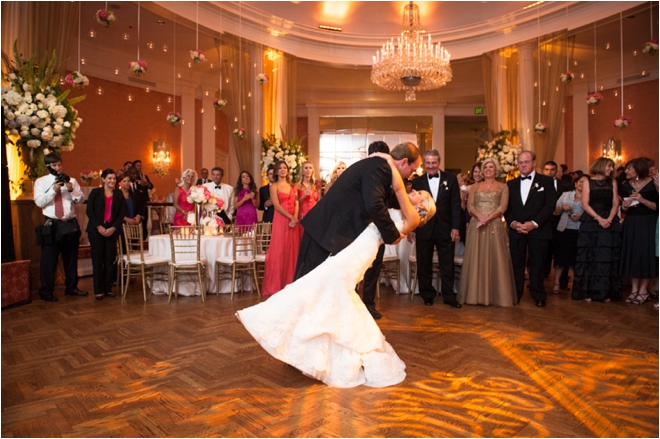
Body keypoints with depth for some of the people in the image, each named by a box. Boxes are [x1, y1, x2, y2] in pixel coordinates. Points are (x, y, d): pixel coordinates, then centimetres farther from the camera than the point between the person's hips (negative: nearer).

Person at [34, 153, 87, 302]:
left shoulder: (71, 180, 7)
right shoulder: (41, 182, 2)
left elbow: (81, 199, 2)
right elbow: (39, 202, -9)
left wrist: (72, 190, -15)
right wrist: (53, 190, -19)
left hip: (71, 224, 3)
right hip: (52, 225, -3)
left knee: (71, 258, 13)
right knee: (49, 260, 1)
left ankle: (71, 287, 25)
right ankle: (46, 292, 13)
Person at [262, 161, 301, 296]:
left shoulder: (293, 186, 15)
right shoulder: (274, 186, 1)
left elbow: (296, 204, 7)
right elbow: (277, 205, -9)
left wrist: (295, 218, -9)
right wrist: (291, 217, -15)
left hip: (293, 221, 5)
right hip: (281, 220, -5)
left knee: (292, 251, 5)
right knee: (279, 251, -4)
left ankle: (290, 283, 12)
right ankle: (276, 285, 2)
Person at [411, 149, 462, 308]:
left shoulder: (450, 179, 4)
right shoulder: (417, 182, 5)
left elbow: (456, 204, 1)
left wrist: (456, 227, -6)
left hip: (445, 228, 0)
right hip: (424, 229, 0)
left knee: (447, 264, 7)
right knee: (424, 265, 8)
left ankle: (449, 296, 19)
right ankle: (427, 295, 22)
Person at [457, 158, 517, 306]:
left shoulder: (503, 187, 10)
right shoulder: (475, 187, 14)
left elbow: (503, 207, -3)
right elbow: (470, 205, 3)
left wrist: (488, 217, -18)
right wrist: (479, 216, -17)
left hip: (495, 226, -1)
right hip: (476, 226, 1)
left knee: (496, 260, -1)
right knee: (476, 260, 1)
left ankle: (497, 295, 7)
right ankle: (476, 294, 8)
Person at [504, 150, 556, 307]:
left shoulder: (546, 181, 4)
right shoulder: (511, 184, 14)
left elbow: (550, 205, -5)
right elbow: (506, 207, 10)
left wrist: (534, 223, -14)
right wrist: (512, 223, -8)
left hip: (538, 230, -2)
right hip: (516, 230, 3)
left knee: (537, 264, 3)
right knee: (516, 263, 3)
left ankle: (538, 295, 16)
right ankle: (516, 294, 12)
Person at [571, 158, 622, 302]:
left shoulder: (612, 183, 13)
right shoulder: (588, 183, 4)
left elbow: (615, 204, 5)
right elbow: (585, 205, -4)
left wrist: (609, 219, -12)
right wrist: (599, 218, -15)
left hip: (610, 224, 3)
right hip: (590, 224, -3)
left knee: (608, 258, 1)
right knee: (589, 257, -2)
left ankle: (605, 292, 8)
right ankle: (588, 291, 2)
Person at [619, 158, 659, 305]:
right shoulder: (625, 186, 6)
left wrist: (643, 200, -20)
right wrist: (625, 205, -9)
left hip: (648, 224, -4)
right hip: (631, 224, 4)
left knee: (646, 254, -1)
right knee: (631, 254, 4)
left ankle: (643, 290, 11)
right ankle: (634, 289, 13)